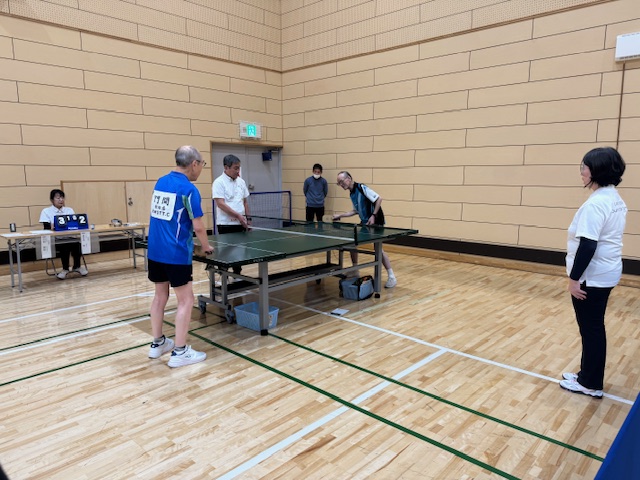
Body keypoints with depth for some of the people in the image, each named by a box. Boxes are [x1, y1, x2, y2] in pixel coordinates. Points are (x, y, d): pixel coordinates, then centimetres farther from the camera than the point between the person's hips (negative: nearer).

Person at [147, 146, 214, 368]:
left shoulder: (161, 182, 9)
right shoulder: (188, 189, -14)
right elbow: (198, 226, -13)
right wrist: (206, 246, 4)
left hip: (154, 251, 8)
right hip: (176, 254, -8)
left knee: (160, 295, 18)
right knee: (185, 300, 2)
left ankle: (157, 344, 30)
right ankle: (180, 352, 7)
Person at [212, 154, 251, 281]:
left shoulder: (241, 182, 11)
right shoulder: (219, 182, -9)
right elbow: (220, 204, -17)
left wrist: (248, 218, 9)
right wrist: (238, 216, -20)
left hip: (240, 223, 6)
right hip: (226, 224, -6)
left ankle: (237, 274, 24)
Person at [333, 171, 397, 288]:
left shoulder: (361, 188, -17)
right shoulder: (352, 194, 10)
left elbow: (379, 198, -20)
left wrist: (373, 215, -24)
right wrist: (340, 215, 14)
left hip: (375, 222, -9)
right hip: (365, 223, 9)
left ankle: (392, 277, -4)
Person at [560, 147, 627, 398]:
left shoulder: (596, 203, -22)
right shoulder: (615, 199, 10)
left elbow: (587, 245, -26)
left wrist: (574, 278, -20)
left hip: (592, 276, -10)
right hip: (606, 273, 10)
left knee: (590, 329, 3)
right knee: (594, 328, 18)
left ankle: (591, 384, 17)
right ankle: (588, 375, 31)